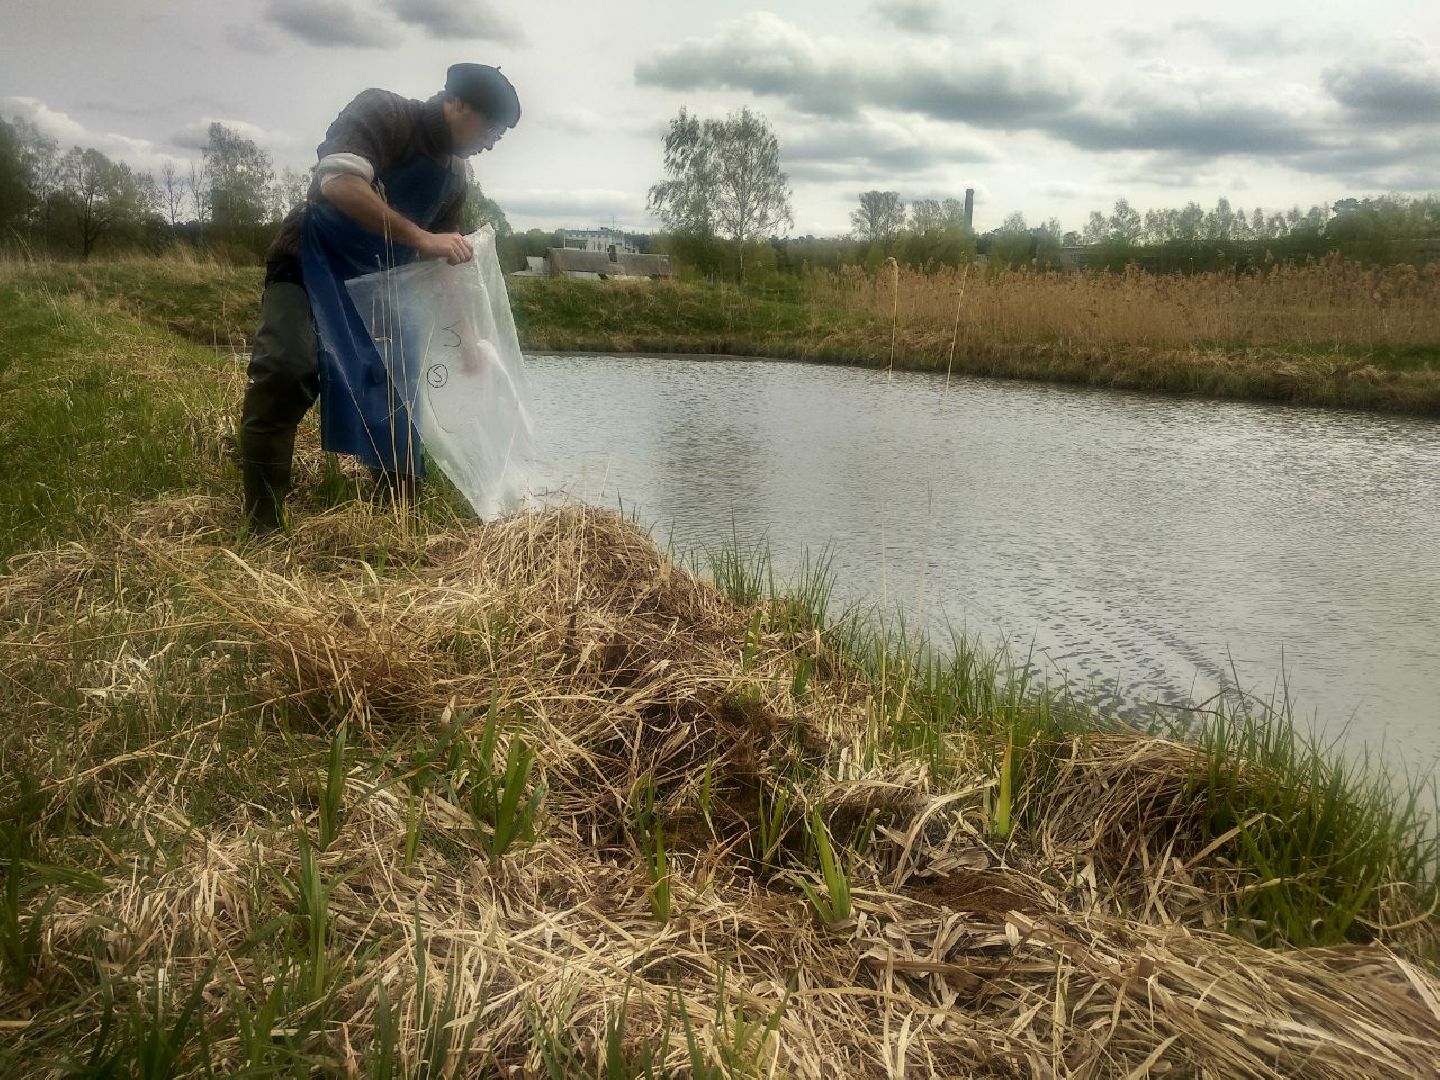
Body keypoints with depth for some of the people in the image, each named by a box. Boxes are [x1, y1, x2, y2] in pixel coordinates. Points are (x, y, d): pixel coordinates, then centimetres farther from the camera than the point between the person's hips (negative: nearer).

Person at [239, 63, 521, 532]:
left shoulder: (454, 176, 5)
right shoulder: (381, 112, -17)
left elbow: (443, 263, 14)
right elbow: (339, 185, -35)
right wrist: (420, 238, -38)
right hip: (314, 265, -7)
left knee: (400, 394, 4)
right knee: (283, 374, -24)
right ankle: (262, 529, -19)